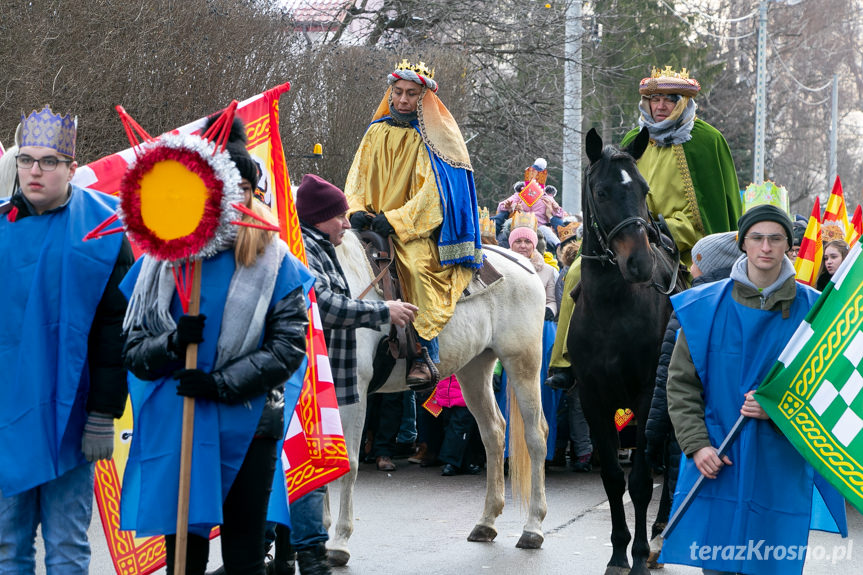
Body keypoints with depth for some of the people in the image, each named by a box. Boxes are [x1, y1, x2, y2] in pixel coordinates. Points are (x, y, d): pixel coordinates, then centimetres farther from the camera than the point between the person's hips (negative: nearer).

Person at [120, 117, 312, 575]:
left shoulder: (274, 262, 1)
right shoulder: (162, 260, 4)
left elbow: (290, 344, -5)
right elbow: (134, 351, 3)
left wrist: (223, 382, -14)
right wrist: (172, 344, -18)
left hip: (248, 429, 0)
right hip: (174, 430, 1)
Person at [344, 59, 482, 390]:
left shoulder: (436, 137, -2)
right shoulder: (377, 132, 14)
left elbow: (433, 194, -11)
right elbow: (357, 179, 10)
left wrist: (396, 220, -23)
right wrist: (356, 210, -11)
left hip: (418, 227, -6)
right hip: (374, 224, 6)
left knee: (417, 263, -34)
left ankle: (424, 354, -34)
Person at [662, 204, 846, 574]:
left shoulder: (811, 310, 2)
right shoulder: (704, 305, 3)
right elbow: (681, 384, 4)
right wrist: (697, 444, -7)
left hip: (780, 469, 0)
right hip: (715, 461, 1)